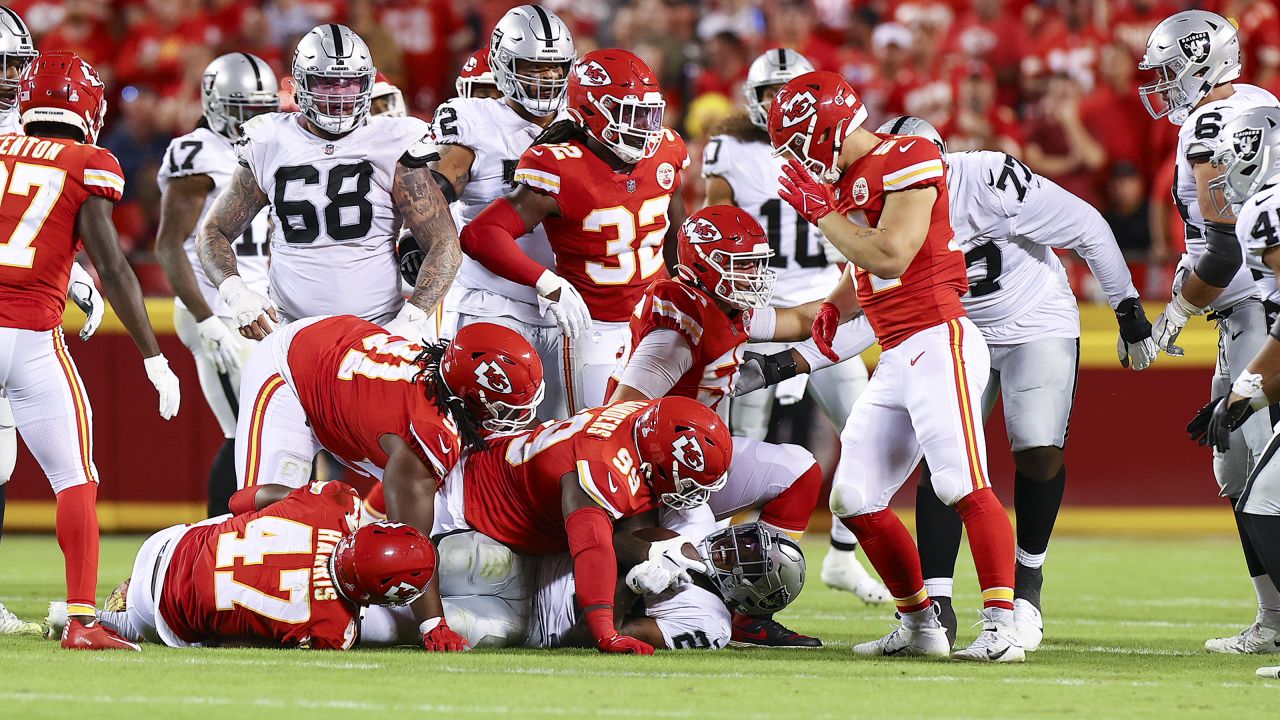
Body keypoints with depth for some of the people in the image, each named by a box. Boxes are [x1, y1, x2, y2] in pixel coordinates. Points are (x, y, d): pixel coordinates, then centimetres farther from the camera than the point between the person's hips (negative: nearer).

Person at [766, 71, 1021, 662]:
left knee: (965, 487, -18)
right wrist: (834, 305, 11)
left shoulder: (907, 163, -11)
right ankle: (920, 626, 17)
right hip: (895, 361, 10)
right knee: (856, 502, 8)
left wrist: (821, 211, -12)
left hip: (937, 342, -10)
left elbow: (891, 257, -20)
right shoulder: (847, 180, 16)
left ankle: (1001, 629, -22)